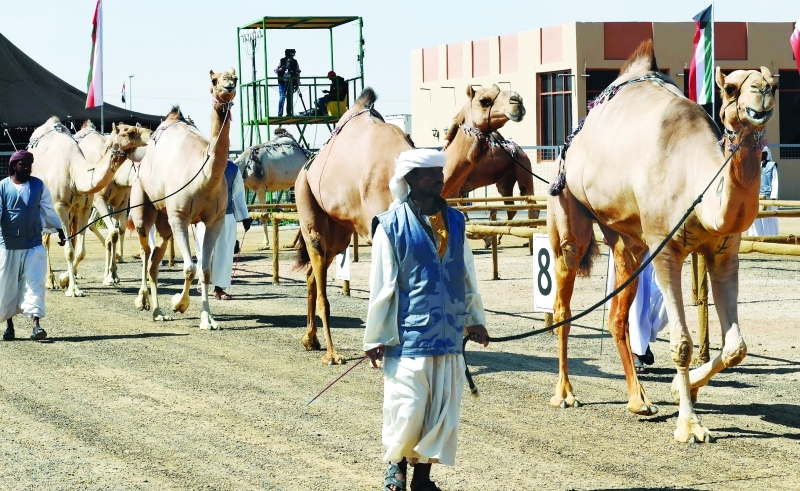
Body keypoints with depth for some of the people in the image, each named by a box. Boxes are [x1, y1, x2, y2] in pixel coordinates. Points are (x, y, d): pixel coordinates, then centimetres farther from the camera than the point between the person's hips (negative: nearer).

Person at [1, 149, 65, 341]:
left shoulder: (38, 185, 6)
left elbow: (48, 211, 14)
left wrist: (59, 231, 18)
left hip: (33, 244, 1)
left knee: (34, 282, -10)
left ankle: (36, 325, -17)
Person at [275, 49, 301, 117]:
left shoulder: (295, 63, 7)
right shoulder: (282, 61, 4)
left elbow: (297, 74, 9)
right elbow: (275, 70, 3)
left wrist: (297, 85, 5)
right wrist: (281, 69, -18)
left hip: (291, 83, 2)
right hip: (282, 82, -2)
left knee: (290, 98, 1)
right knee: (282, 97, -9)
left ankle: (289, 113, 6)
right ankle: (280, 113, -8)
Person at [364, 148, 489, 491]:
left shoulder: (454, 221, 8)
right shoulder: (392, 225, -7)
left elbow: (467, 275, 17)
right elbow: (381, 284, -6)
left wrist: (475, 318, 19)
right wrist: (376, 336, -5)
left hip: (448, 334, 5)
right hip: (408, 334, -5)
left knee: (443, 411, 7)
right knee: (406, 409, -3)